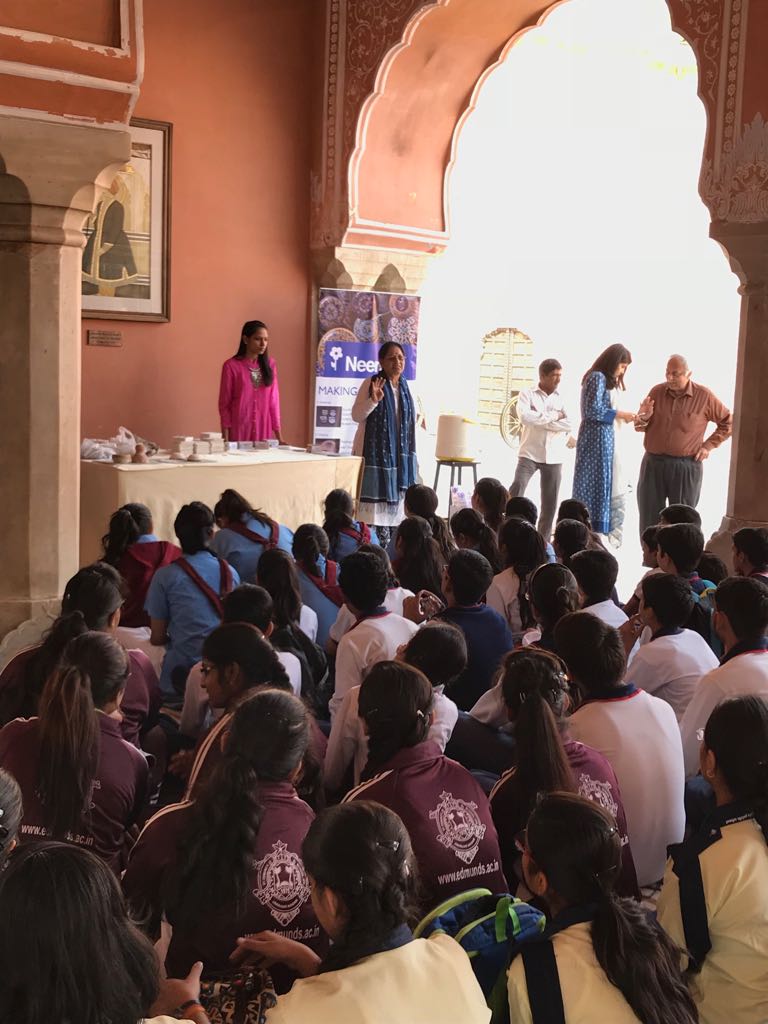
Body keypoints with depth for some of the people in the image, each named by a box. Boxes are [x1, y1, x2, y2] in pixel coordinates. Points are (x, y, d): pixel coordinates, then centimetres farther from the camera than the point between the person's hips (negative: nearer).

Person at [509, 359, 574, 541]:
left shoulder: (561, 398, 8)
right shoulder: (527, 393, 0)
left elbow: (569, 425, -6)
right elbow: (525, 417, -18)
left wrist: (539, 420, -11)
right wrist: (552, 416, -10)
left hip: (554, 457, 3)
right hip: (530, 454, -3)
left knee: (549, 503, 6)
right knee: (516, 489, -21)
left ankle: (543, 541, 16)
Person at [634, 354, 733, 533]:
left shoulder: (704, 396, -3)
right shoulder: (656, 392, 4)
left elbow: (728, 423, 6)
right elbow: (639, 427, 11)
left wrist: (709, 445, -2)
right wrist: (644, 418, -12)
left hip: (686, 466, -3)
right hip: (653, 463, 3)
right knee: (649, 517, 6)